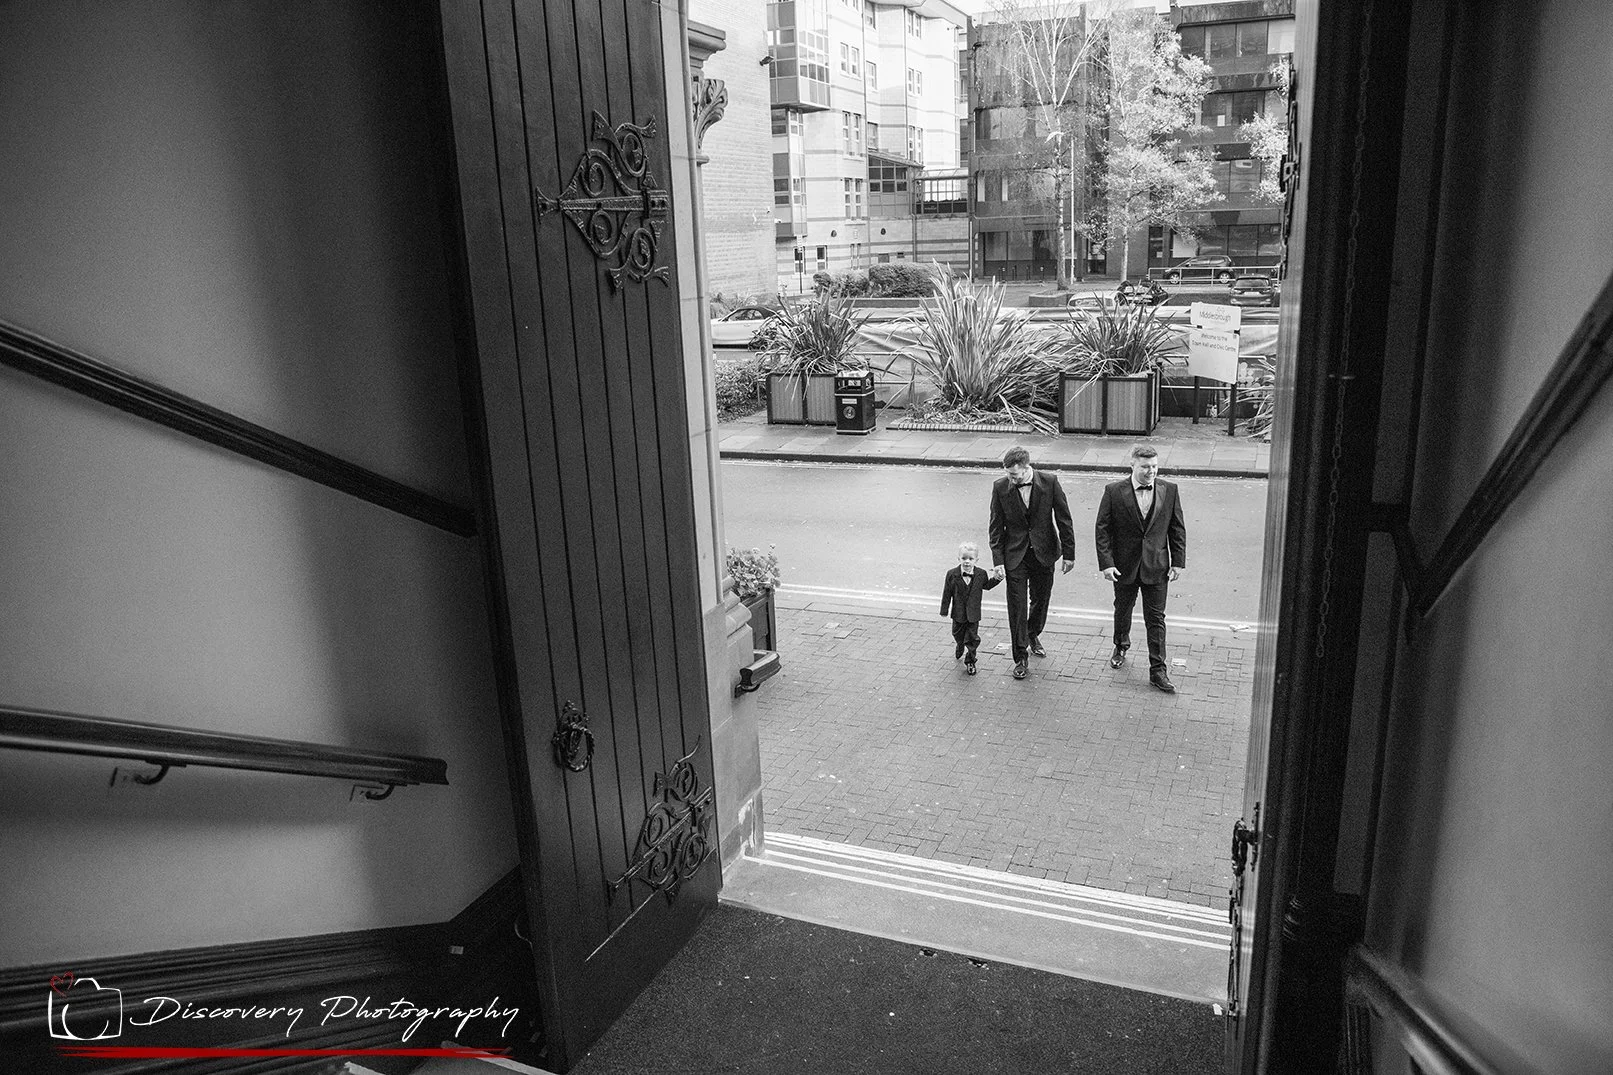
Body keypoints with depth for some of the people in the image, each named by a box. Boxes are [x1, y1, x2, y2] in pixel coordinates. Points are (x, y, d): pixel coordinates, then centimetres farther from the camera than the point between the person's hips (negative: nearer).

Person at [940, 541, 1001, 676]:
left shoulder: (981, 574, -8)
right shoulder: (952, 574, -12)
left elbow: (986, 585, 11)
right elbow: (947, 594, -6)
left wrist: (996, 579, -6)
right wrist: (944, 610, -4)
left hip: (973, 614, -1)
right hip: (958, 613, 1)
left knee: (972, 639, 3)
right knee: (958, 635, 22)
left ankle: (970, 661, 19)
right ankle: (960, 648, 54)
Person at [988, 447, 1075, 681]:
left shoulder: (1049, 482, -12)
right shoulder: (1000, 487, -11)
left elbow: (1063, 519, -5)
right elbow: (996, 527, -4)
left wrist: (1068, 553, -3)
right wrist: (998, 560, -9)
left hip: (1044, 553, 1)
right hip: (1015, 556, -1)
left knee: (1041, 600, 16)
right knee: (1017, 607, 1)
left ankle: (1033, 636, 45)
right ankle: (1021, 657, 15)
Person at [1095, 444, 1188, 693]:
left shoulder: (1169, 490, -4)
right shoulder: (1114, 491, -10)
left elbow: (1178, 529, 2)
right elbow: (1103, 528, -8)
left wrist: (1178, 562, -2)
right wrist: (1106, 563, -13)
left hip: (1156, 567, 0)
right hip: (1125, 566, 0)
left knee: (1156, 618, 3)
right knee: (1122, 611, 19)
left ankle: (1158, 670, 11)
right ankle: (1121, 647, 46)